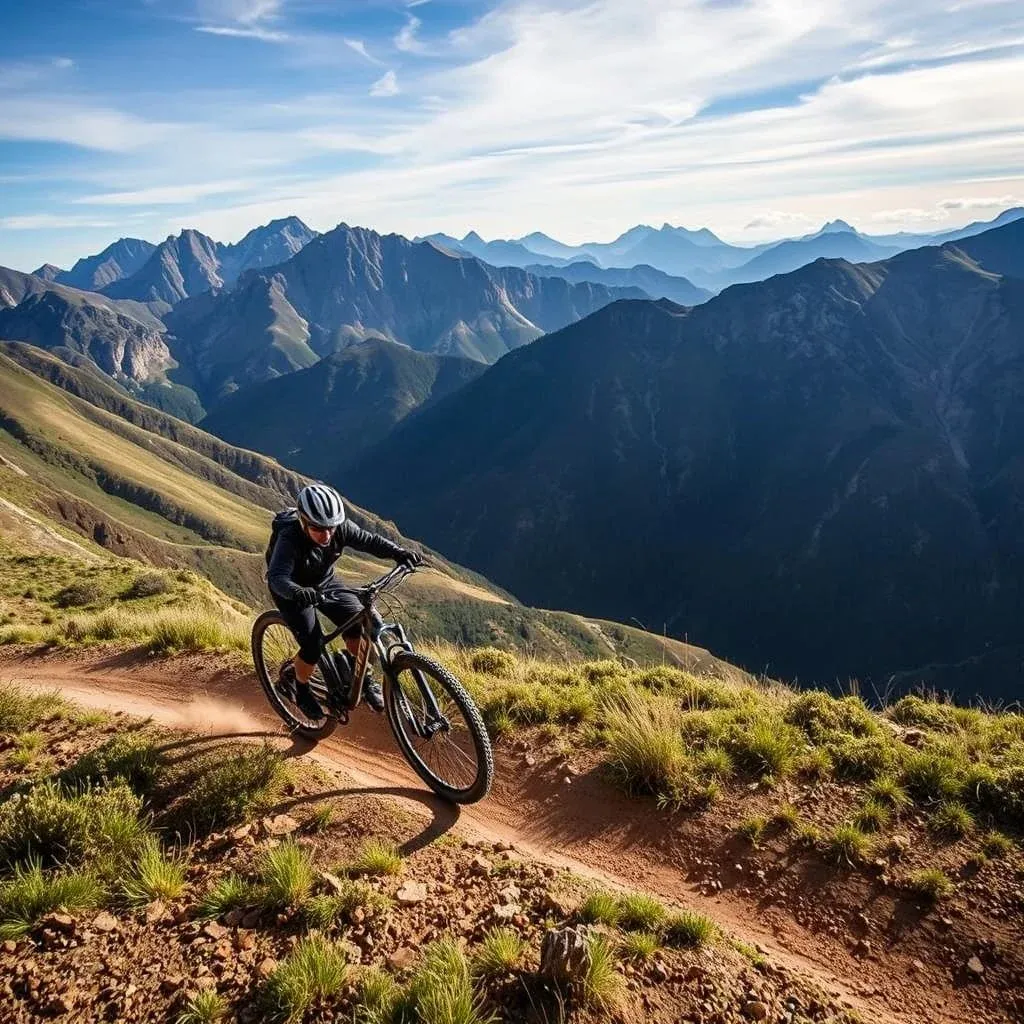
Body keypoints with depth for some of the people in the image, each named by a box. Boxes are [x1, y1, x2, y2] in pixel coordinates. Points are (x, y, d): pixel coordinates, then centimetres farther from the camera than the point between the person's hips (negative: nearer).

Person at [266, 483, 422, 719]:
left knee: (356, 619, -17)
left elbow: (370, 541, -22)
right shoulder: (289, 538, -35)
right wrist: (297, 592, -67)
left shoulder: (339, 528, -24)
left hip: (324, 581, 4)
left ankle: (362, 674, 6)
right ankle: (298, 686, 13)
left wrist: (400, 553, -41)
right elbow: (277, 577, -46)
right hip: (292, 589, -4)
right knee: (313, 645, -18)